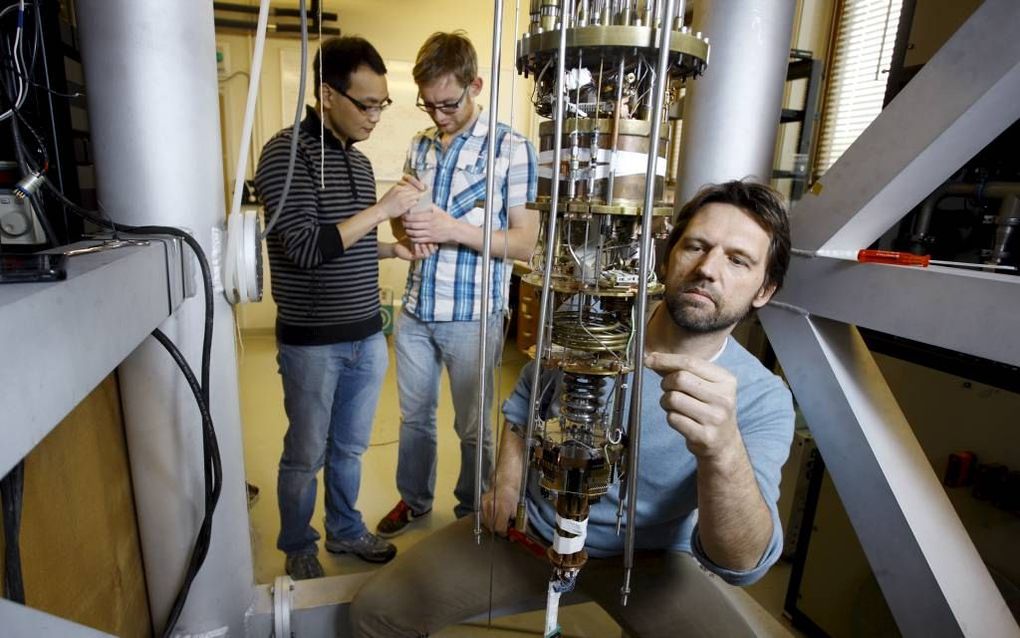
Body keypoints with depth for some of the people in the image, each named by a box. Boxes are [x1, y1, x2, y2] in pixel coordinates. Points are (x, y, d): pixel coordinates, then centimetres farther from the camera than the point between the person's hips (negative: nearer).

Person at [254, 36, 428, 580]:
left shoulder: (358, 160, 10)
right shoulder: (287, 154, -14)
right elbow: (307, 248, -23)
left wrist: (394, 250, 3)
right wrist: (383, 208, -21)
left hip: (367, 336, 7)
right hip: (312, 343, -6)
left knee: (348, 448, 20)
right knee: (305, 456, 12)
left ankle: (344, 530, 41)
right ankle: (297, 548, 35)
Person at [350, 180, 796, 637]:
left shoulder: (764, 398, -17)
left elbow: (743, 564, -29)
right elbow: (526, 397, 9)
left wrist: (724, 452, -48)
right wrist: (508, 478, -5)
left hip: (645, 558, 0)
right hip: (532, 527, 1)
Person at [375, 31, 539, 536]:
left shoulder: (511, 148, -9)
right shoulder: (420, 146, 8)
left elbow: (525, 242, -11)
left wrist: (455, 229, -23)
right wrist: (407, 230, -5)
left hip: (472, 315, -5)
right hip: (415, 310, 5)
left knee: (472, 427, 12)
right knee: (414, 416, 19)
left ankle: (473, 511, 36)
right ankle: (414, 499, 42)